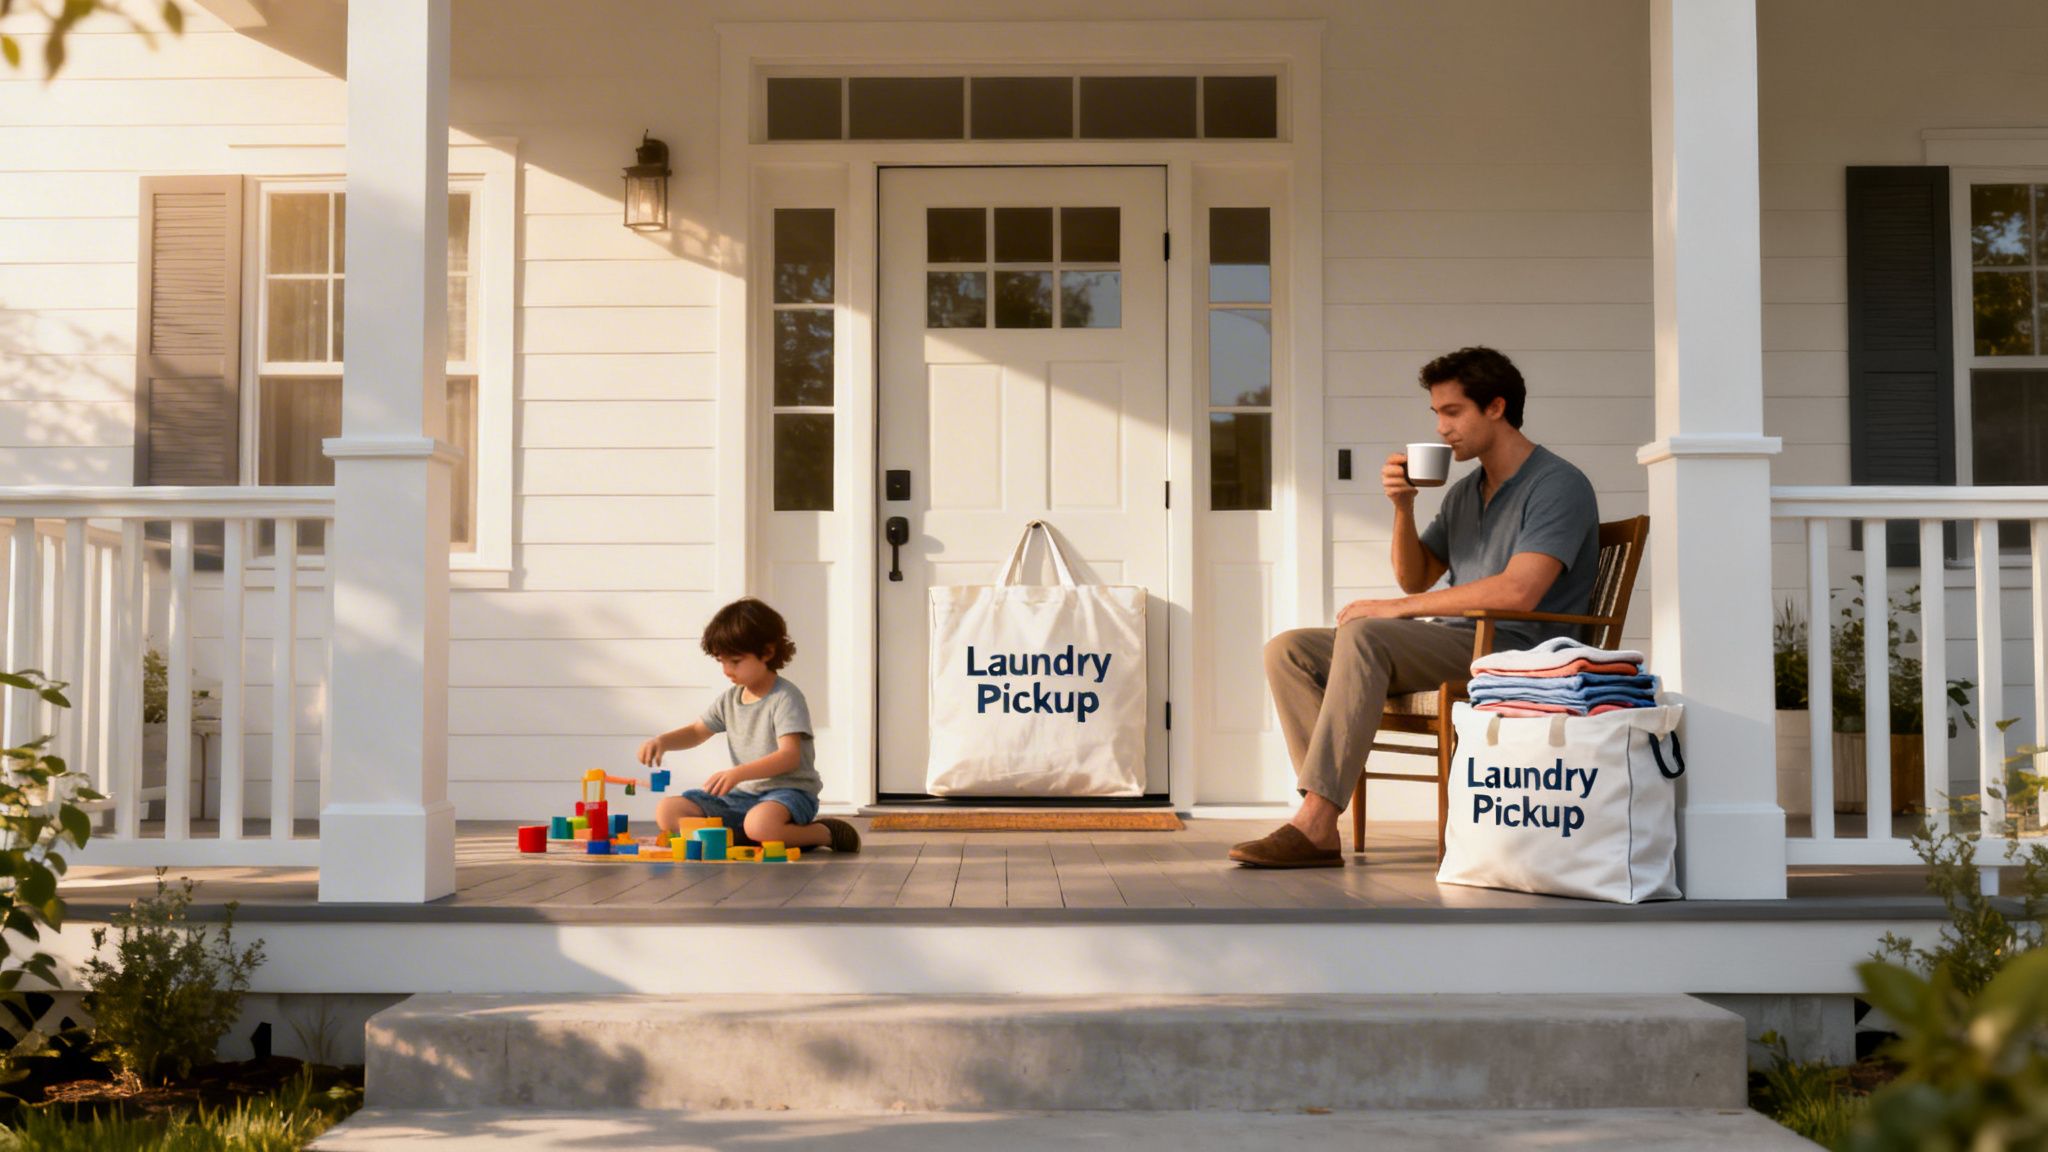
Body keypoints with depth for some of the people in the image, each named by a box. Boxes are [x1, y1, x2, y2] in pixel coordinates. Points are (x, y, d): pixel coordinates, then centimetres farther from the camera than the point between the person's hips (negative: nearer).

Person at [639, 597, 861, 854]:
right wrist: (662, 741, 2)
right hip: (744, 795, 9)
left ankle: (826, 833, -11)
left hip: (789, 791, -8)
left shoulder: (785, 698, -12)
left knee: (760, 824, -43)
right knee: (667, 811, -6)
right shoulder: (729, 699, 11)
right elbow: (696, 732, 24)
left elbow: (790, 756, -23)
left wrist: (738, 773, -35)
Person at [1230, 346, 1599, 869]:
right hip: (1451, 647, 9)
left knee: (1362, 634, -33)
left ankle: (1315, 823, -37)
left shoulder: (1558, 485, -6)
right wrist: (1403, 508, 5)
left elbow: (1518, 591, -21)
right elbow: (1416, 579, 24)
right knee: (1288, 650, -6)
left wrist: (1398, 608, -17)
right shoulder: (1463, 493, 22)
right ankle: (1320, 824, -22)